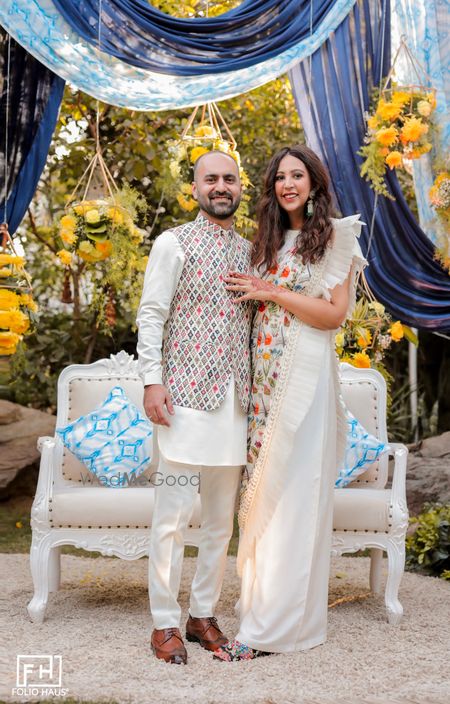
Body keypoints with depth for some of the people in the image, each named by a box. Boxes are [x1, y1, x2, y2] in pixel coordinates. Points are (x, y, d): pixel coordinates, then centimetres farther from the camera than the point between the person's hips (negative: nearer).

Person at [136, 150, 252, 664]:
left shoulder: (248, 251, 15)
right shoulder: (174, 243, 0)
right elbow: (151, 315, -4)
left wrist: (257, 387, 13)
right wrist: (152, 380, -13)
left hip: (234, 399, 5)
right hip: (186, 395, -5)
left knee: (222, 516, 9)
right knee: (173, 514, -4)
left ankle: (203, 614, 23)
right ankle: (164, 622, 10)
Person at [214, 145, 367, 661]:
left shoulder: (336, 236, -1)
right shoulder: (269, 240, 17)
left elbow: (336, 313, -9)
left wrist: (272, 291, -11)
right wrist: (257, 293, 1)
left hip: (304, 375, -6)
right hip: (264, 376, 6)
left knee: (292, 495, -4)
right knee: (262, 491, 5)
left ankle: (275, 624, 1)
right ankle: (263, 601, 16)